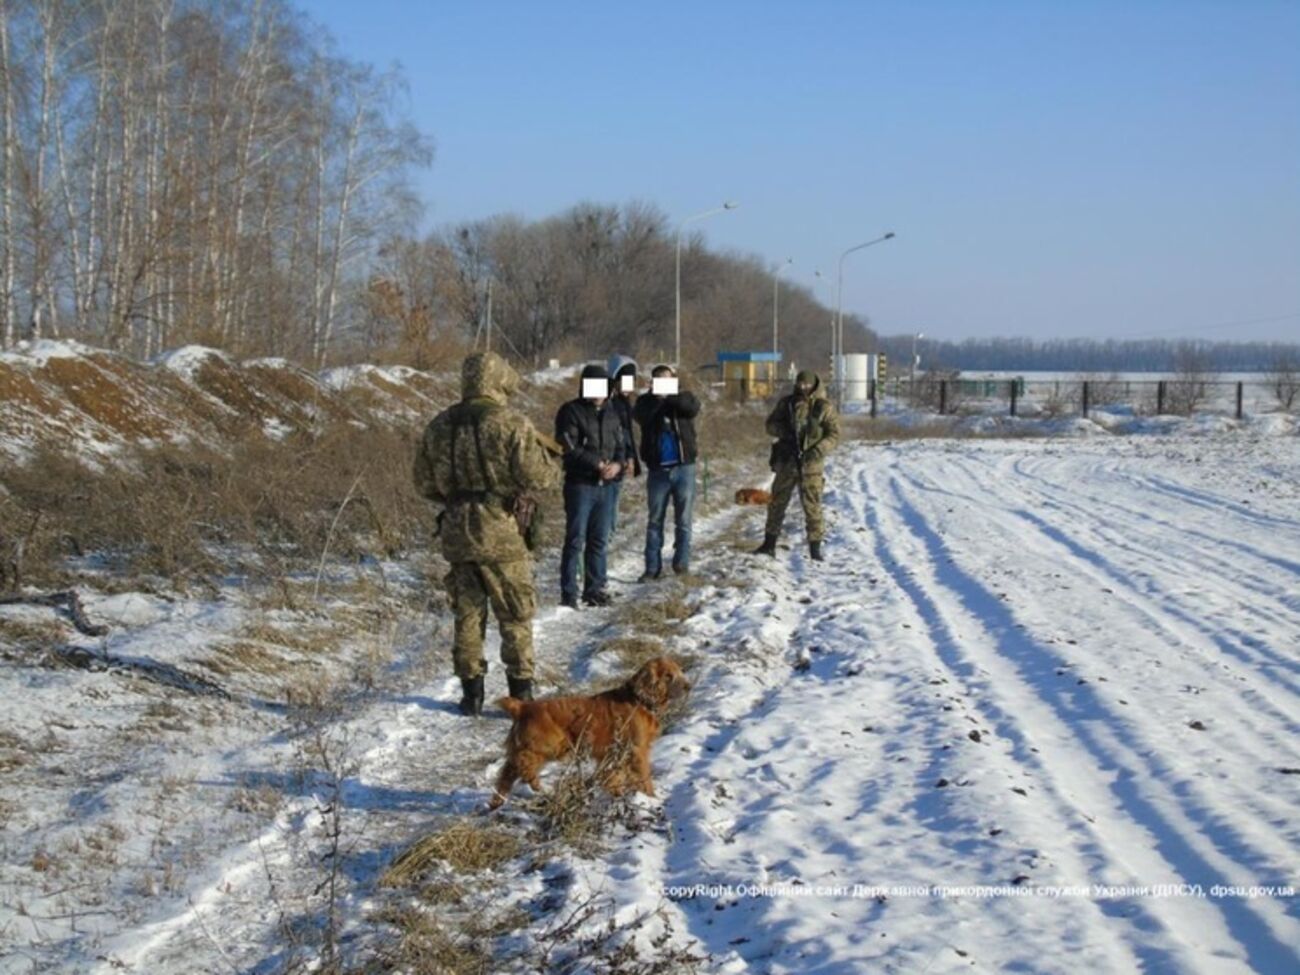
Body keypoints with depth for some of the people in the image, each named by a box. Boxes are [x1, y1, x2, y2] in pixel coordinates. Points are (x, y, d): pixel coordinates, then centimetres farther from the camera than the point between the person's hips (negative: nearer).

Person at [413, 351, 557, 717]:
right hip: (502, 530, -4)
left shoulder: (439, 426, 6)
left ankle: (471, 691, 14)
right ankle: (521, 691, 8)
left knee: (467, 612, 13)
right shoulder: (512, 424, -11)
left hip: (456, 531, 4)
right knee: (515, 616, 6)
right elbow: (538, 476, -14)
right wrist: (542, 453, 7)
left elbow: (424, 483, 12)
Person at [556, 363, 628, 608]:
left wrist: (618, 464, -6)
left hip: (604, 485, 6)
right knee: (575, 540, -6)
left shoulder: (611, 414, 15)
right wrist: (598, 464, -18)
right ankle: (568, 594, -4)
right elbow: (569, 448, -14)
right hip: (579, 484, -6)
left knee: (599, 540, 11)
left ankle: (595, 589, 19)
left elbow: (620, 445, 16)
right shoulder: (571, 412, -6)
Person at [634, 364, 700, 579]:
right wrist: (656, 398, -26)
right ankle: (653, 567, 6)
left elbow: (693, 408, -16)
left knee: (683, 520, 1)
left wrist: (669, 397, -26)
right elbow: (640, 416, -15)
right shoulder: (647, 401, 6)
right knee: (654, 521, 4)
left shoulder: (683, 398, 6)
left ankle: (682, 563, 8)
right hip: (657, 470, 1)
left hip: (683, 467, -1)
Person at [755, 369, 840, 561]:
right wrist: (784, 431, -13)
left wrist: (818, 451, -19)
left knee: (812, 506, -3)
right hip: (787, 460, 3)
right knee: (777, 502, 10)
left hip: (810, 464, -3)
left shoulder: (824, 407, -4)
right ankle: (769, 544, 20)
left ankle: (815, 547, 5)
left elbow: (834, 434, -5)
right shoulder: (786, 403, 6)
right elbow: (771, 425, 9)